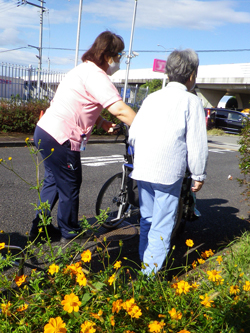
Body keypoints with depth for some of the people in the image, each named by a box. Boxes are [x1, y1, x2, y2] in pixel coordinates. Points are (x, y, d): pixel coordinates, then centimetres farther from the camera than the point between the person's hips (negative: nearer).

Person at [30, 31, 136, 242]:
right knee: (70, 186, 5)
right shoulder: (96, 76, -17)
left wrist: (102, 122, 4)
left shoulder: (85, 69, 16)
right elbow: (120, 110, -27)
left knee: (53, 181, 22)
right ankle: (70, 233, 23)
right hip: (60, 138, -10)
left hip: (45, 131, 10)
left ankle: (40, 227, 34)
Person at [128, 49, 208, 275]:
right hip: (168, 172, -6)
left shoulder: (152, 97, 13)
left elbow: (133, 135, 13)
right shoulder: (191, 101, -3)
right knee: (162, 226, 2)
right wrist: (199, 175, 3)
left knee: (147, 220, 20)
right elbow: (197, 144, -7)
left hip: (142, 170, 6)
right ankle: (152, 274, 6)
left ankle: (144, 263, 32)